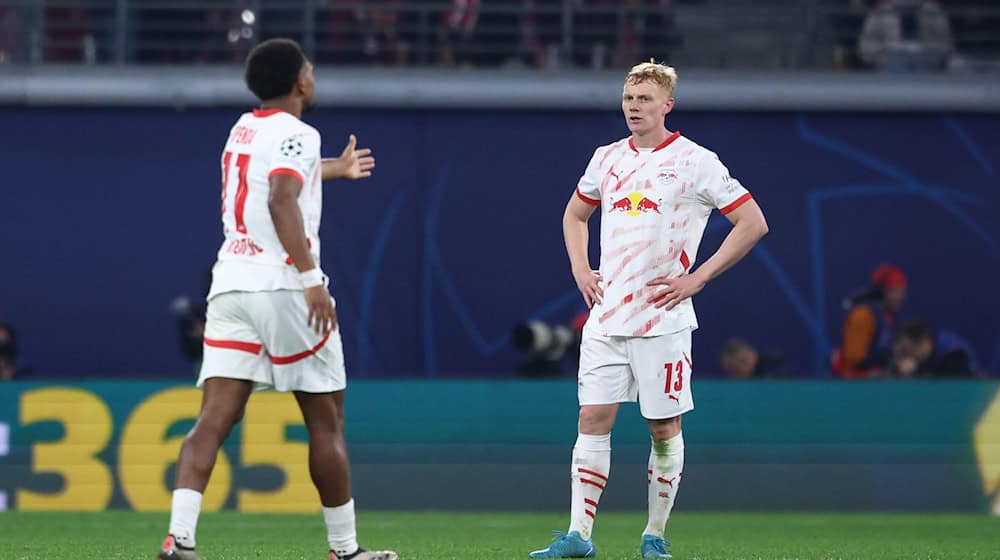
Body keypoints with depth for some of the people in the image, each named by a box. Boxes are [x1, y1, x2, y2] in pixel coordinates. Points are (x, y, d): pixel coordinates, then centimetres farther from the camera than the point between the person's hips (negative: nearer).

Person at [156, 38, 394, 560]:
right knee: (326, 424, 6)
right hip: (283, 285, -6)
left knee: (214, 419, -5)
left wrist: (335, 169, 59)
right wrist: (311, 278, -26)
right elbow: (282, 201, -21)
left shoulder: (243, 130, 20)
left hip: (230, 284, 6)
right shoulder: (296, 134, -5)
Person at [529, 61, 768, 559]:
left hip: (662, 317, -4)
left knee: (664, 426, 1)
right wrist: (580, 269, 11)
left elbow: (753, 223, -5)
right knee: (593, 419, -3)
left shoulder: (695, 162, -5)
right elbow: (575, 214, 29)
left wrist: (696, 279, -9)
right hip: (606, 314, 4)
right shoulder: (607, 159, 11)